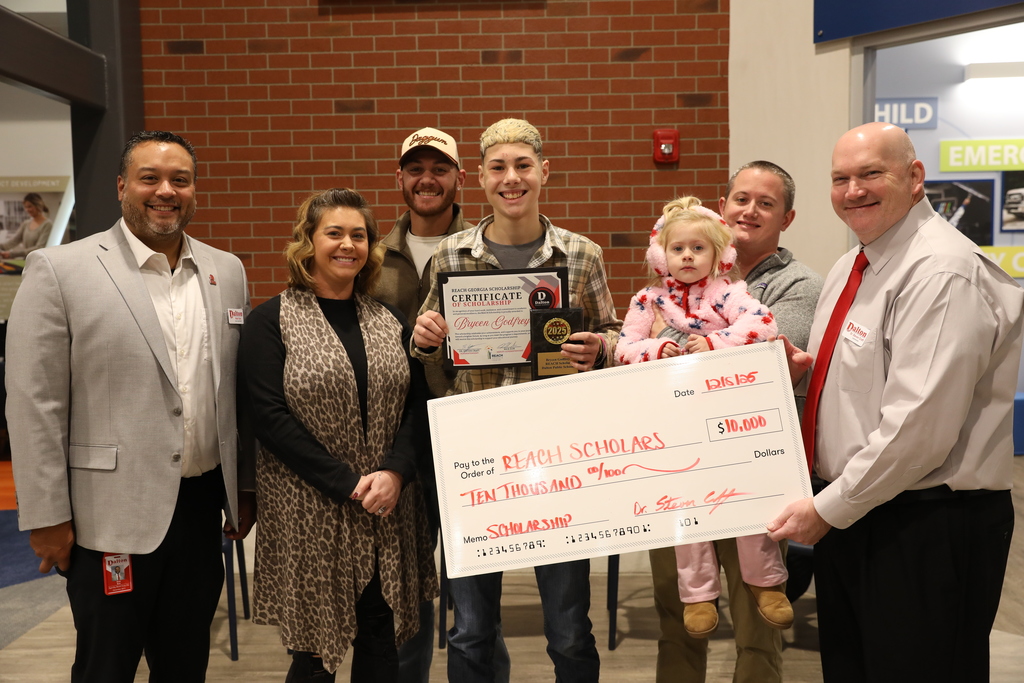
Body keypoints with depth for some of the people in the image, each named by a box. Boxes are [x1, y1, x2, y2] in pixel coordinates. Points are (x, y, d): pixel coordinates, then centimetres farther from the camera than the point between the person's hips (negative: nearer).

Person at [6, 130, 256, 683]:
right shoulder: (58, 270, -7)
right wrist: (47, 517, -8)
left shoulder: (227, 272, 6)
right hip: (111, 515, -4)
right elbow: (34, 404, -8)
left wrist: (246, 489, 11)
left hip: (203, 505, 4)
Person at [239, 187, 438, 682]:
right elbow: (270, 417, -10)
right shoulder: (271, 321, -2)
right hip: (308, 512, -3)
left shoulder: (390, 321, 10)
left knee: (381, 638, 10)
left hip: (389, 508, 4)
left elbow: (417, 406, 6)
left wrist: (394, 472, -12)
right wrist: (348, 484, -14)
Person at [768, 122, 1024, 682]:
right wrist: (805, 367, 1)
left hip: (928, 529, -9)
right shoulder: (849, 268, 10)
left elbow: (919, 425, -25)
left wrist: (828, 508, -18)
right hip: (847, 511, 9)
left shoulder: (942, 273, -19)